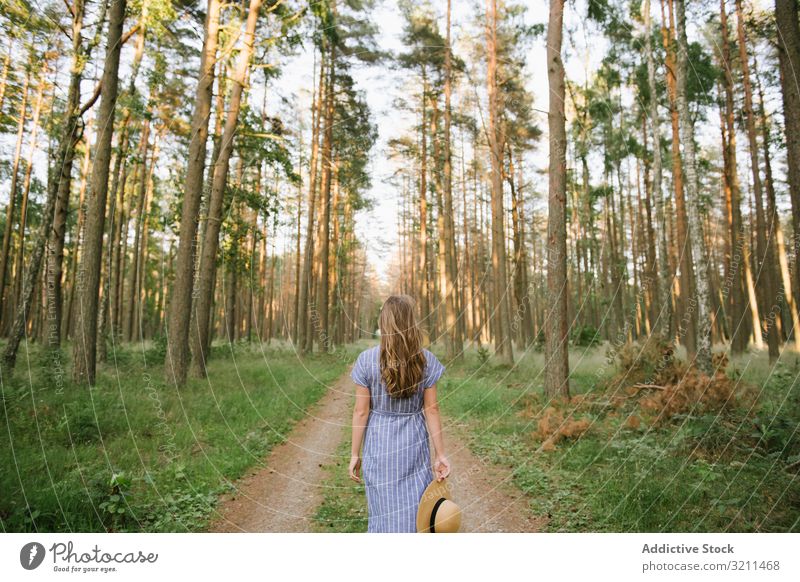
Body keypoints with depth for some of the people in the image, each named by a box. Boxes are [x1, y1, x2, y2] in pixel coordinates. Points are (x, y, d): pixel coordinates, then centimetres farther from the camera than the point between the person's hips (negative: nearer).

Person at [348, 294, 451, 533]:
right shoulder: (426, 360, -6)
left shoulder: (367, 359, -10)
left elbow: (361, 411, -8)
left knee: (385, 514, 14)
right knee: (415, 513, 14)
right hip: (414, 447, 1)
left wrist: (355, 454, 2)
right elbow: (431, 410, -4)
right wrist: (440, 454, 3)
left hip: (379, 446, 0)